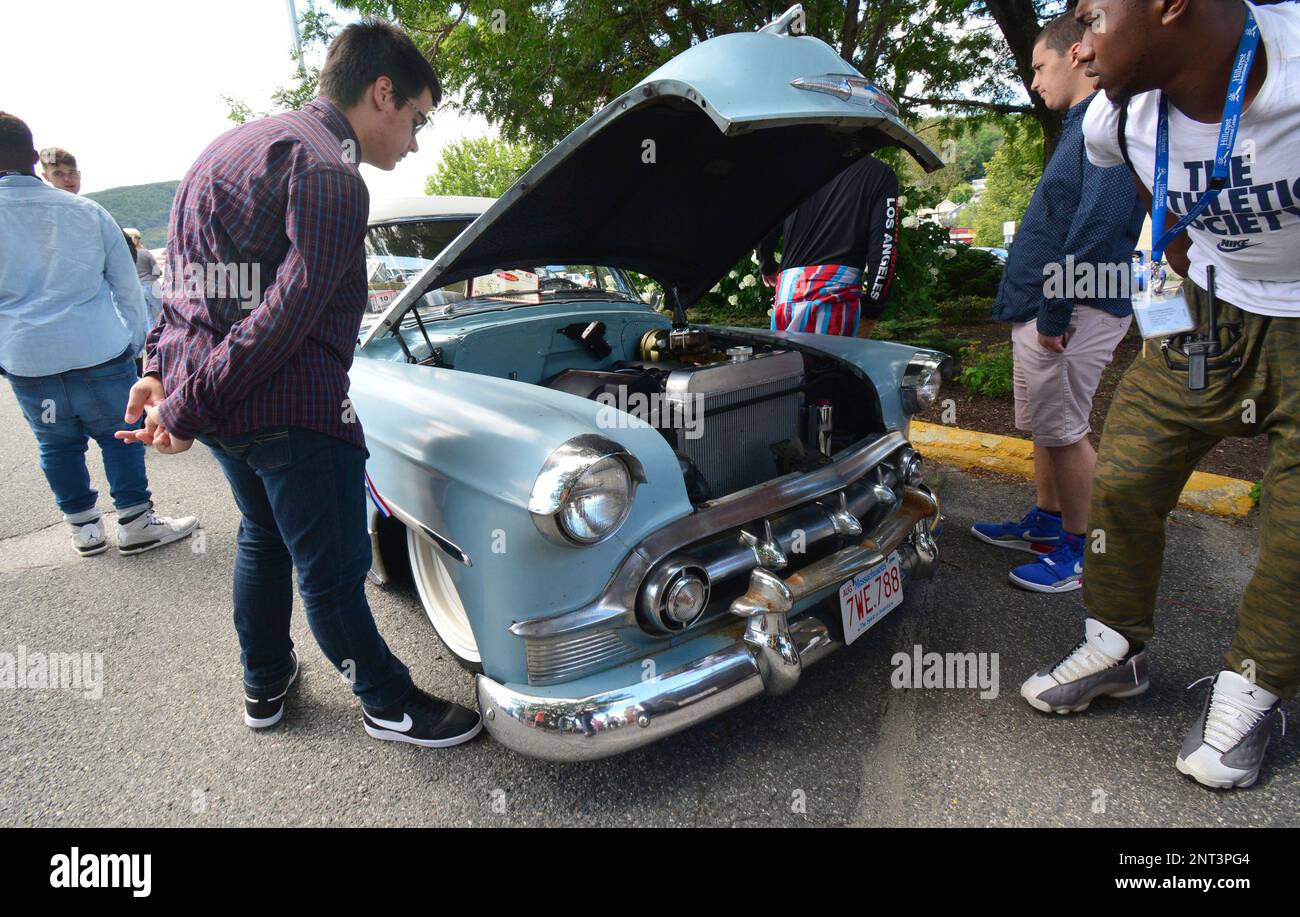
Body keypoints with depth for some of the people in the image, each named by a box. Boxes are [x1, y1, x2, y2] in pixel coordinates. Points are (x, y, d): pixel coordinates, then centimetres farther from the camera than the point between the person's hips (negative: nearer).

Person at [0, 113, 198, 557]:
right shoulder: (86, 211, 1)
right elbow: (126, 284, 6)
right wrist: (135, 339, 15)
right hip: (98, 349, 0)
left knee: (57, 443, 12)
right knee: (119, 434, 8)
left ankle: (84, 527, 20)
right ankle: (135, 524, 11)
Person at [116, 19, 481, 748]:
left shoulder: (242, 142, 17)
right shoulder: (329, 176, -16)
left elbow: (186, 269, 19)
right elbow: (287, 316, -22)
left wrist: (163, 367, 18)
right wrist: (188, 407, -14)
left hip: (206, 392, 10)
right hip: (287, 405, -10)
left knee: (263, 535, 26)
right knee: (332, 570, 5)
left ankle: (266, 685, 43)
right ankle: (390, 705, 25)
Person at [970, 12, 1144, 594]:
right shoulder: (1080, 127, 21)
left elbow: (1099, 226, -23)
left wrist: (1054, 312, -22)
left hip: (1072, 316, -10)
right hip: (1040, 311, 10)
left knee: (1063, 430, -3)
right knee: (1044, 426, 18)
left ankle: (1080, 551, 11)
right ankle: (1046, 523, 32)